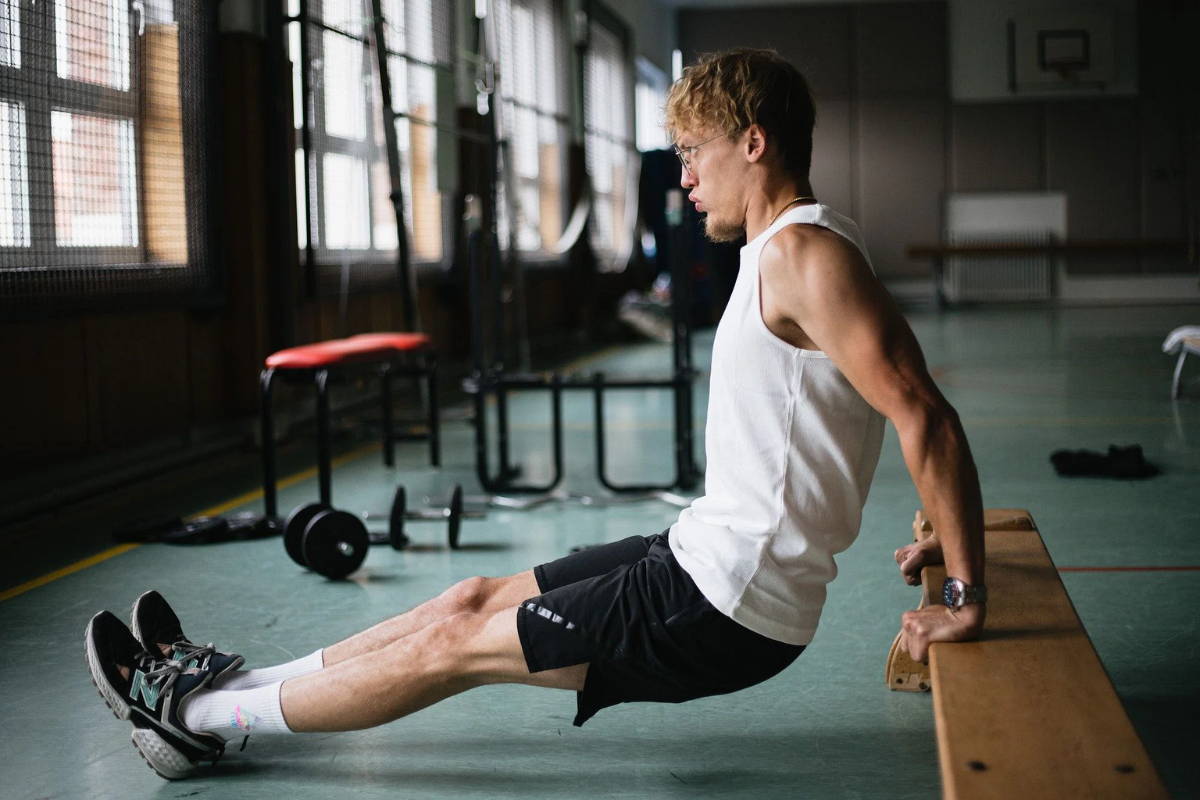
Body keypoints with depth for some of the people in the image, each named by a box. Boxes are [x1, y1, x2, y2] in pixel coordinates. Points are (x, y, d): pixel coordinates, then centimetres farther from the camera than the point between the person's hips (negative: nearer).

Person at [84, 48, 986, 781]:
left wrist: (968, 595, -22)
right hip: (709, 555, 9)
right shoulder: (788, 251, 12)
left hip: (727, 609, -9)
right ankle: (228, 685, 25)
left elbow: (925, 416, -26)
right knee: (478, 597, 14)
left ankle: (199, 715, 13)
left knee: (457, 644, -1)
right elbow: (914, 397, 20)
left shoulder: (805, 255, -21)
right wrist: (943, 543, 21)